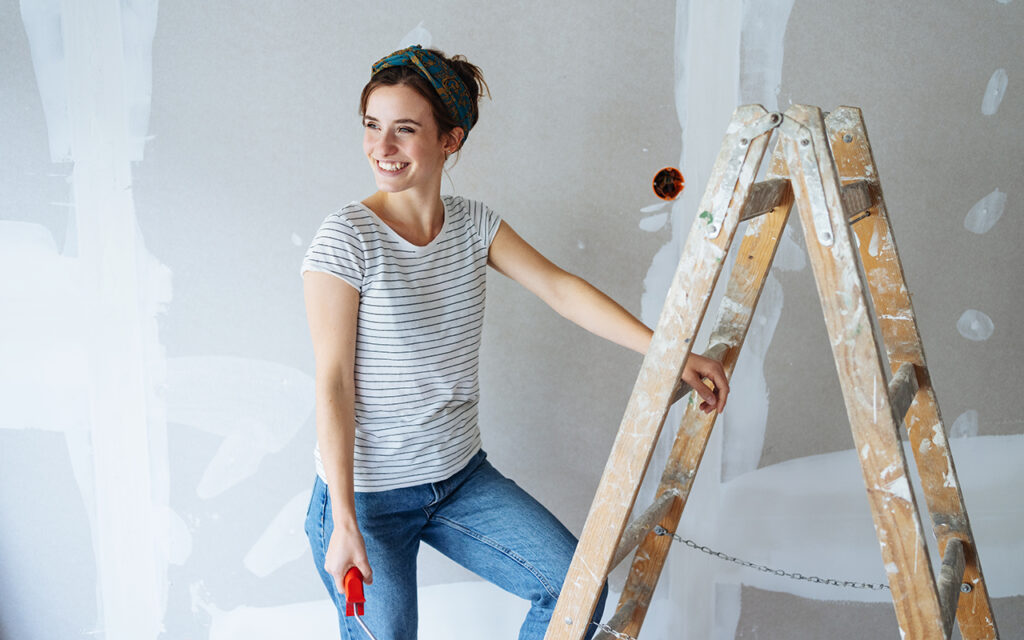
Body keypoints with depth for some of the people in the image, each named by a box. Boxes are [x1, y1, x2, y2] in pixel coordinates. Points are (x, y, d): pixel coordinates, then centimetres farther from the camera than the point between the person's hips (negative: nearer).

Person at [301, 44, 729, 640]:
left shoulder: (474, 223, 0)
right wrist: (344, 523, -19)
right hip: (367, 494, -5)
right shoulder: (346, 240, -17)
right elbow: (333, 385, -17)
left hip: (461, 476, 6)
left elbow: (561, 289, -4)